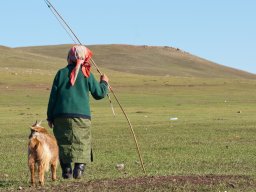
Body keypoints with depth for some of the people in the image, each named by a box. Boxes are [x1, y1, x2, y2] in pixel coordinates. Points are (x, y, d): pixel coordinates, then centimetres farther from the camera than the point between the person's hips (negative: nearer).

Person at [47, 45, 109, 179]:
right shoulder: (87, 75, 3)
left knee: (63, 143, 11)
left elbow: (53, 96, 5)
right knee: (82, 143, 6)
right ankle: (79, 168, -13)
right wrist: (104, 82, 29)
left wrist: (50, 117, 12)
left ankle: (66, 170, 3)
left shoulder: (61, 73, 6)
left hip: (61, 116, 1)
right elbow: (99, 94, 8)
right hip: (82, 115, -1)